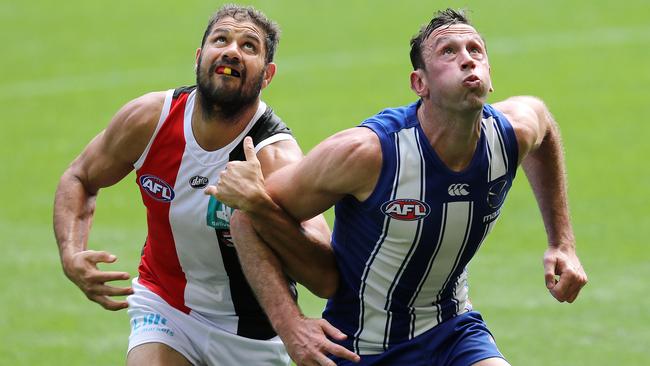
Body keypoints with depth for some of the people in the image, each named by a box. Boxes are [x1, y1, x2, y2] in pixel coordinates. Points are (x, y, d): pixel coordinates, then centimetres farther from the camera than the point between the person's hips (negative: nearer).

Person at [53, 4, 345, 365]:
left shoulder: (275, 157, -29)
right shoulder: (148, 118, -16)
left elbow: (325, 278, -41)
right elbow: (80, 178, 5)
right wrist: (71, 255, -13)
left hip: (251, 332, -2)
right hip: (163, 305, 2)